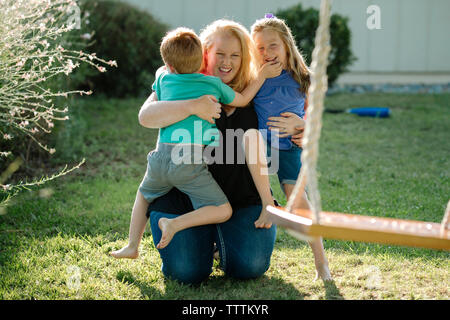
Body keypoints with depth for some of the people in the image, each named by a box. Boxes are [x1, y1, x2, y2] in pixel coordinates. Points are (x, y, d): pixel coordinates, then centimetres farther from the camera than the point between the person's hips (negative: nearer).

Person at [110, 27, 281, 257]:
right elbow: (243, 100, 23)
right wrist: (262, 74, 32)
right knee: (223, 211, 2)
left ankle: (132, 246, 28)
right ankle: (176, 224, -15)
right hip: (190, 163, -3)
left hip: (162, 156, 4)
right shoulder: (214, 84, 8)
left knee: (144, 195, 32)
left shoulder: (163, 79, 12)